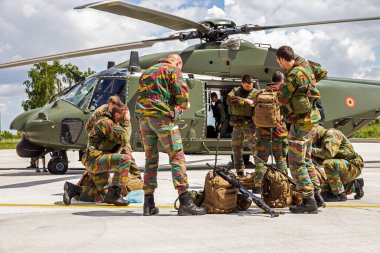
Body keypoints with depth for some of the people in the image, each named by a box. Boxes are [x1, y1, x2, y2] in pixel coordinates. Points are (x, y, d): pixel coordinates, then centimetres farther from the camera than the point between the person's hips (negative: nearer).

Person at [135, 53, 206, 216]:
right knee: (177, 155, -6)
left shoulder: (147, 72, 27)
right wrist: (184, 105, 15)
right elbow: (181, 93, -6)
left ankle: (149, 204, 9)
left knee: (150, 158, 11)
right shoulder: (173, 69, 6)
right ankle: (185, 203, -13)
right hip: (161, 115, -7)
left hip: (143, 116, 7)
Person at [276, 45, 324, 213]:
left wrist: (281, 87, 11)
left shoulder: (295, 75, -20)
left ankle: (308, 200, -6)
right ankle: (317, 195, 19)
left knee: (296, 163, -6)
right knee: (306, 159, 17)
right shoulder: (304, 65, 8)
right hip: (312, 119, 10)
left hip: (302, 122, -10)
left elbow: (283, 99, -11)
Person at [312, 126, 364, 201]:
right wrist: (312, 155, 2)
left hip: (352, 166, -10)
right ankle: (355, 185, 16)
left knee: (328, 164, -33)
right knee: (325, 192, 9)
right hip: (343, 168, 10)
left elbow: (329, 154, -30)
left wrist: (314, 151, -16)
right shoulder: (323, 140, 12)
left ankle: (340, 194, -20)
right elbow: (322, 161, 17)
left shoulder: (331, 134, -16)